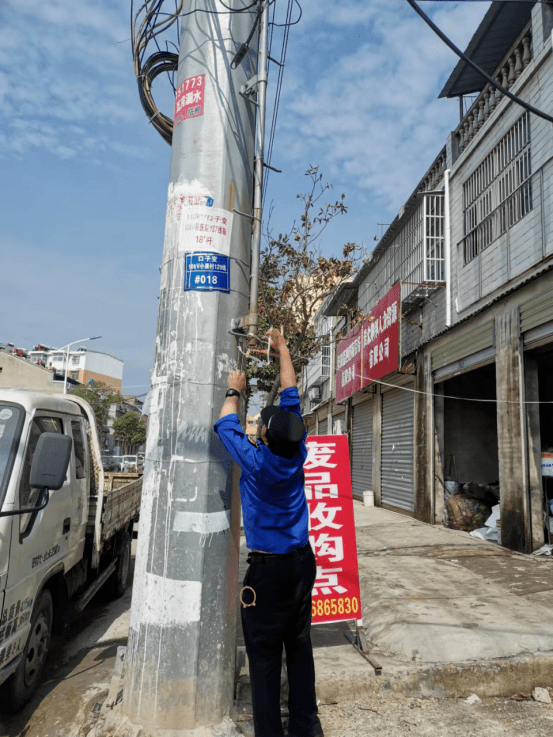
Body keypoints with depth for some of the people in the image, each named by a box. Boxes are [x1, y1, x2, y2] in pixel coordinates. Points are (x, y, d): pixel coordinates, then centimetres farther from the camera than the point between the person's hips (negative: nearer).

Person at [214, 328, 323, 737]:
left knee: (265, 654, 6)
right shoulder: (298, 455, -6)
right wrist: (282, 348, 14)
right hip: (302, 561, 6)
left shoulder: (257, 463, -18)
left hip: (268, 569, -6)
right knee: (300, 646, 16)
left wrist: (235, 391, 14)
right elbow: (291, 396, 4)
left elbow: (226, 426, -2)